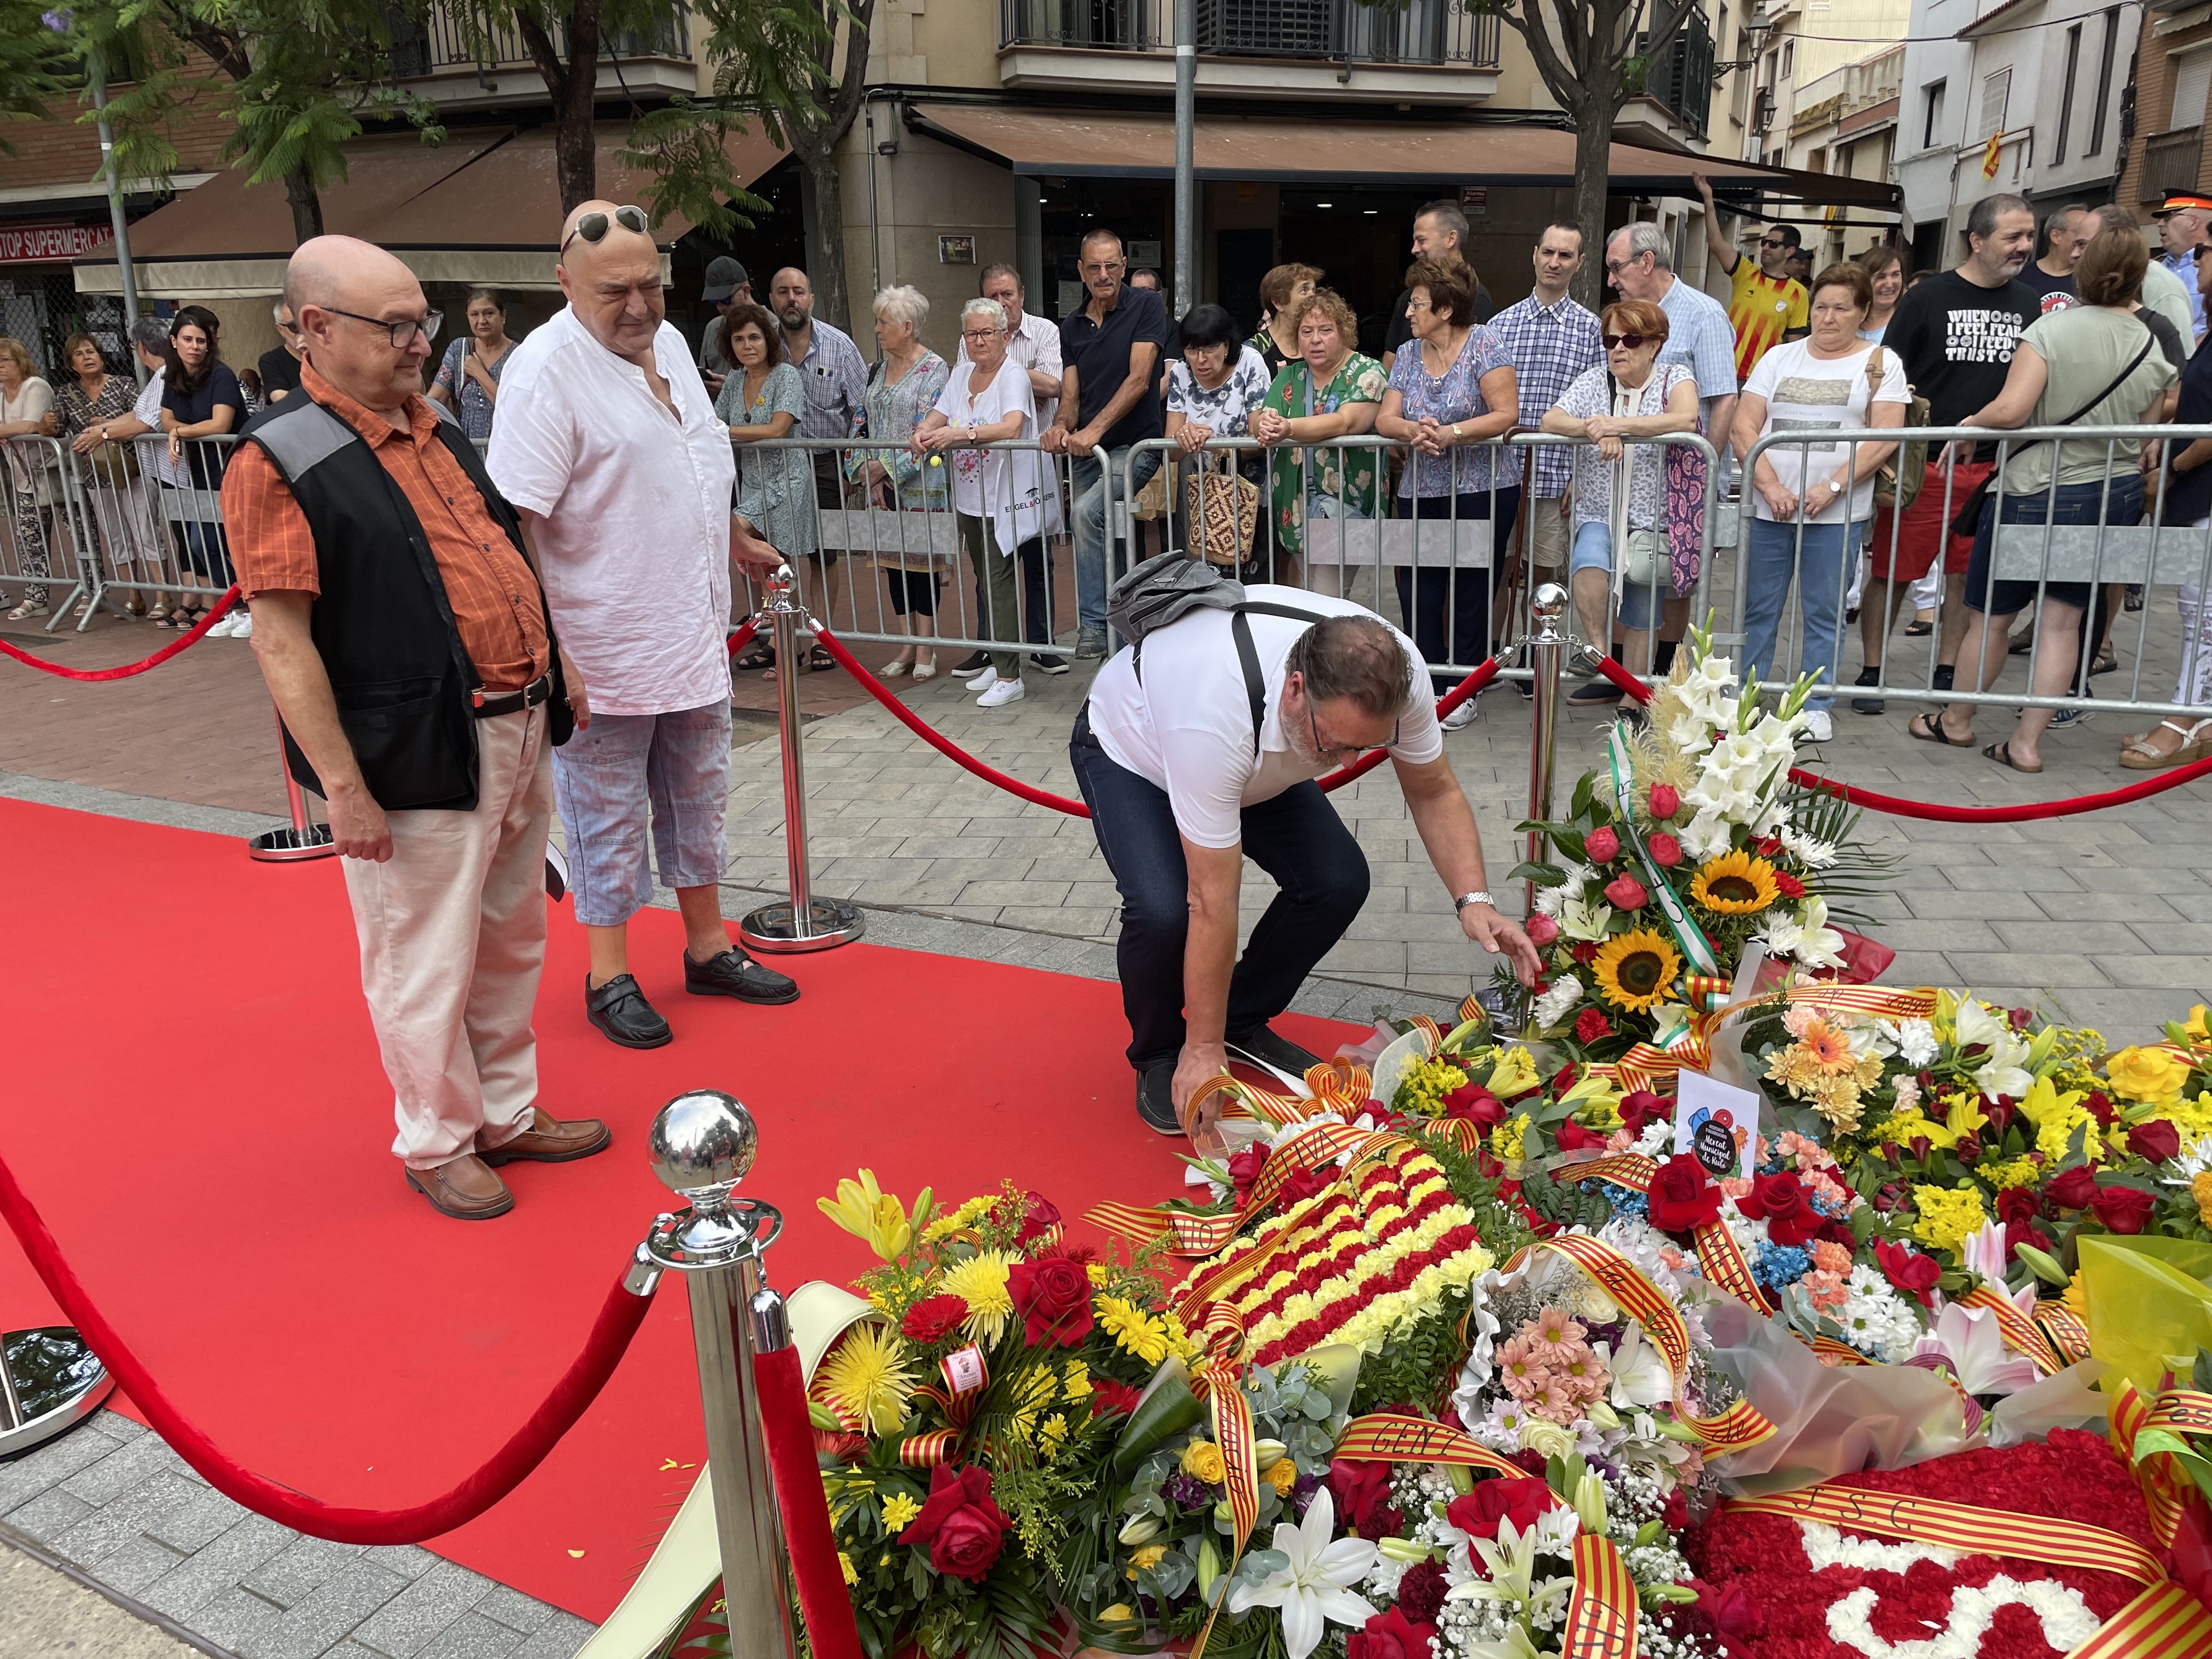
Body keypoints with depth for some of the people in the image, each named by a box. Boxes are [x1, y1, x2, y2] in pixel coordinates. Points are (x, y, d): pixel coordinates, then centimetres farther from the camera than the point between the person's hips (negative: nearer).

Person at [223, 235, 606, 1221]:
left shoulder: (437, 433, 12)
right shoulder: (281, 460, -13)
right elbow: (281, 640, -16)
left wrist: (555, 670, 17)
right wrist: (343, 787, -19)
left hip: (518, 735, 8)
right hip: (418, 761, -8)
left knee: (511, 944, 19)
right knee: (426, 966, 6)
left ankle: (508, 1113, 36)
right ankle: (437, 1146, 26)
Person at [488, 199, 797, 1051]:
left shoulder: (670, 343, 7)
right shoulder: (545, 370, -18)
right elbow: (513, 525, -23)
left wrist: (741, 541, 30)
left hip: (693, 640, 8)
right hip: (602, 656, -7)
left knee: (697, 804, 19)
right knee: (608, 822, 7)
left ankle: (708, 946, 35)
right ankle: (608, 978, 24)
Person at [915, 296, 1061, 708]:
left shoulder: (1014, 376, -11)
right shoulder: (961, 377, 12)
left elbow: (1012, 428, -27)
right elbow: (937, 417, 8)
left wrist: (960, 433, -38)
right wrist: (923, 433, -17)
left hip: (1008, 497, -7)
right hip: (971, 498, 7)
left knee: (998, 581, -11)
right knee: (984, 580, 13)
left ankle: (1009, 678, -8)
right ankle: (995, 662, 24)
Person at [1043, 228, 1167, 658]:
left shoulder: (1146, 307, -5)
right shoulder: (1072, 325, 12)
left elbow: (1139, 380, -15)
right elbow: (1070, 393, 8)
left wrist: (1094, 430, -24)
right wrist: (1062, 427, -15)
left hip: (1134, 445, -6)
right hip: (1085, 452, 6)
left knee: (1088, 511, -29)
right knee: (1101, 545, 8)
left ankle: (1094, 626, -21)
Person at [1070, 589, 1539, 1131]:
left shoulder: (1394, 673, -30)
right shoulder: (1215, 718, -46)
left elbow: (1435, 791, -11)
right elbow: (1212, 906, -38)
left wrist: (1473, 900, -26)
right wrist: (1204, 1050, -29)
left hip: (1262, 756, 5)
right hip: (1129, 750, -5)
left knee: (1338, 880, -15)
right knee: (1163, 909, -30)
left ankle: (1243, 1024, 11)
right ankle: (1159, 1056, 1)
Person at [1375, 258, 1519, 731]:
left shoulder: (1483, 345, -6)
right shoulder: (1409, 354, 10)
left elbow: (1506, 414, -13)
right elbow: (1384, 418, 4)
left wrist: (1449, 434, -23)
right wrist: (1412, 431, -18)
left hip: (1482, 491, -5)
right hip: (1420, 492, 5)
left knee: (1471, 588, 0)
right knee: (1418, 587, 0)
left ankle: (1462, 687, 11)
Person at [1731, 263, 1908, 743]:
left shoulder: (1880, 363, 5)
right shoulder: (1780, 357, 11)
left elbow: (1885, 438, -4)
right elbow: (1745, 426, 3)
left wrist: (1832, 487, -15)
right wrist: (1770, 486, -10)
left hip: (1836, 513, -2)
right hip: (1769, 508, 2)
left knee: (1824, 613, 4)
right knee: (1757, 608, 7)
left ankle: (1816, 705, 13)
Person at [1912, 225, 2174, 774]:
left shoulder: (2053, 328, -15)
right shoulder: (2152, 348, 2)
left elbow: (2011, 409, -25)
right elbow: (2146, 439, 9)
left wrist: (1967, 425, -6)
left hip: (2038, 492, -5)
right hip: (2116, 495, 5)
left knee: (1990, 615, 10)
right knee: (2062, 620, 9)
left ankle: (1956, 720, 26)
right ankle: (2027, 741, 10)